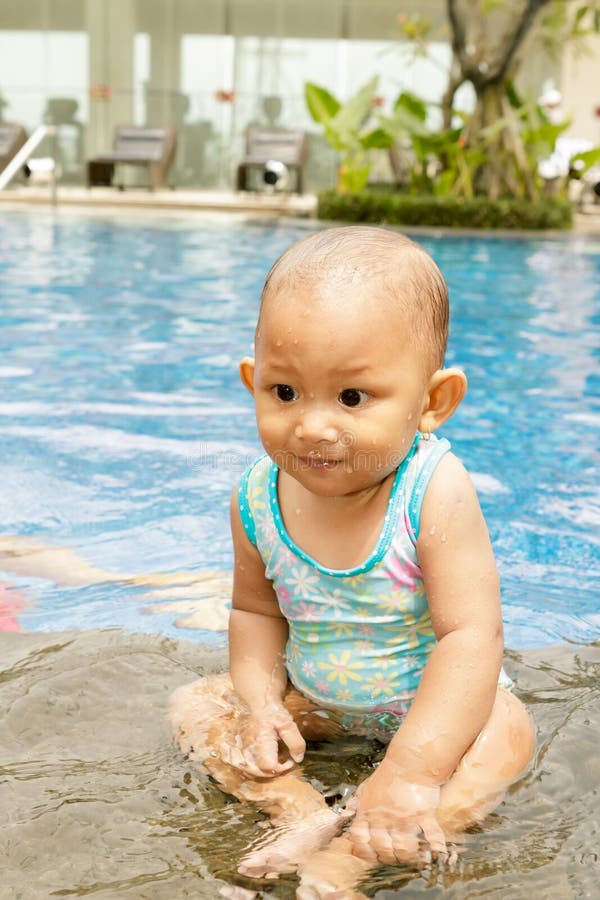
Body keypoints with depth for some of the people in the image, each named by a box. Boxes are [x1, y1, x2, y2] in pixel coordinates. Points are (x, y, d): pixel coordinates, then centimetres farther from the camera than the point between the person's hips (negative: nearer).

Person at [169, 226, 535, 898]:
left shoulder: (434, 493, -30)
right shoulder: (257, 501, -16)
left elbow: (471, 636, -33)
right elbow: (256, 611, 1)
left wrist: (411, 772, -39)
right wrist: (260, 703, -17)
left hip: (429, 699, -4)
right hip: (313, 699, 4)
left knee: (507, 735, -31)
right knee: (195, 707, -6)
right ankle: (306, 816, -20)